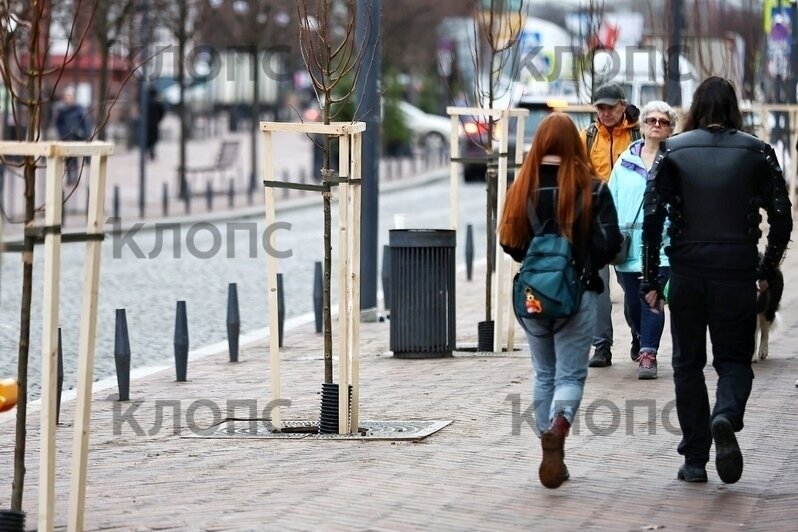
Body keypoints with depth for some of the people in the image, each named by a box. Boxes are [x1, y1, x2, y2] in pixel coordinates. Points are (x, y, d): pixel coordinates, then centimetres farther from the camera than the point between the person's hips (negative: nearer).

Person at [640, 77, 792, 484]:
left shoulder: (672, 150, 1)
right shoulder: (756, 152, 2)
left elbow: (653, 217, -4)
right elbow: (782, 217, 1)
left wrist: (650, 279, 1)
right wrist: (766, 271, 13)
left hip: (687, 271, 0)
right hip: (737, 273, 0)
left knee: (688, 363, 12)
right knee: (735, 358, 9)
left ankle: (695, 459, 10)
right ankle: (726, 417, -22)